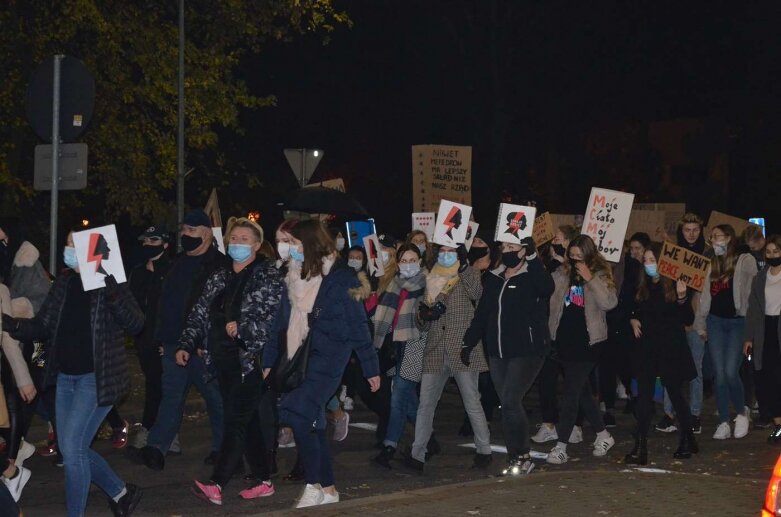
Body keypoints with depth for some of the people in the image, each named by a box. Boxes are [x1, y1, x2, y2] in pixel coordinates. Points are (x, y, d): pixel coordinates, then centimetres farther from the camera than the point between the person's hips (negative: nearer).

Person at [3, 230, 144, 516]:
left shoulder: (110, 283, -11)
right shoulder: (64, 282, 6)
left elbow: (135, 324, -21)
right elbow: (43, 326, 7)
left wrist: (113, 295, -36)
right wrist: (14, 325, -12)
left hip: (97, 378, -7)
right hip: (66, 376, 7)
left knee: (72, 448, -10)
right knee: (72, 449, 13)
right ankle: (121, 493, 33)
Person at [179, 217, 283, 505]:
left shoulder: (268, 276, -3)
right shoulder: (219, 278, 16)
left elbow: (273, 316, -15)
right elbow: (200, 314, 16)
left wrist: (243, 328, -27)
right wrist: (187, 345, 6)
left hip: (250, 360, -6)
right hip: (223, 361, 6)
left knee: (237, 421, -10)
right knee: (248, 421, 11)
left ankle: (216, 484, -15)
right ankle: (263, 481, 20)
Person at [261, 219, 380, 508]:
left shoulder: (340, 278, -7)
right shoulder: (294, 278, 12)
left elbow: (358, 325, -5)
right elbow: (282, 322, 16)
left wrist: (371, 367, -4)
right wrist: (269, 361, 14)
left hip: (326, 359, -7)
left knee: (299, 417, -18)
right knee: (312, 424, 8)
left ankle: (314, 485, -5)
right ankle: (328, 489, 18)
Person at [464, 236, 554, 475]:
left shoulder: (532, 278, -6)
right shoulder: (493, 279, 13)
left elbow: (547, 287, -30)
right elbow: (481, 313, 19)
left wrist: (532, 257, -34)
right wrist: (469, 342, 15)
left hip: (527, 351, -6)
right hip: (497, 353, 6)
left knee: (511, 401, -15)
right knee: (506, 405, 6)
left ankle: (522, 456, -2)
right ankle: (515, 458, 13)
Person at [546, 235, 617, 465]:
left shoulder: (600, 276, -3)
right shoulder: (562, 274, 8)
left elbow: (609, 303, -18)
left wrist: (590, 279, -20)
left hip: (586, 341, -5)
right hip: (564, 339, 5)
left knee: (571, 392, -6)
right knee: (581, 391, 14)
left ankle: (561, 446, -3)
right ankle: (603, 435, 30)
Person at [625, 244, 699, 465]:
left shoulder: (675, 286, -6)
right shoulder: (642, 288, 9)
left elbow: (688, 320, -9)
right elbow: (633, 312, 24)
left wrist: (682, 298, -24)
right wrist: (633, 320, 2)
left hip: (671, 349, -4)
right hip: (646, 349, 4)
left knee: (676, 394, 8)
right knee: (644, 395, -2)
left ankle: (688, 440, 27)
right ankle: (640, 447, -4)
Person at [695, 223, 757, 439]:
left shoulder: (746, 261, -3)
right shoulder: (712, 265, 14)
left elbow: (753, 291, -9)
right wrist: (701, 325, 15)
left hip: (737, 322, -5)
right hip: (715, 322, 5)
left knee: (731, 372, -13)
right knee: (720, 375, 1)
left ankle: (742, 412, 12)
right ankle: (723, 423, 6)